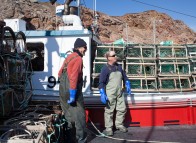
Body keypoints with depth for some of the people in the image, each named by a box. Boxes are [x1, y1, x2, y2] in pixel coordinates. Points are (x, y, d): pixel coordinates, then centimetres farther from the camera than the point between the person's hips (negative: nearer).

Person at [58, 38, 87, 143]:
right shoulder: (78, 59, -13)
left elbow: (60, 73, 19)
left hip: (63, 91, 9)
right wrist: (72, 96, -22)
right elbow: (73, 78, -22)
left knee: (68, 115, 16)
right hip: (72, 92, -9)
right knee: (79, 115, 1)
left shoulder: (69, 57, 15)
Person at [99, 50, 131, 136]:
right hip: (110, 94, -6)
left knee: (122, 109, 12)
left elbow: (124, 76, 23)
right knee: (109, 111, 0)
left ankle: (119, 124, 30)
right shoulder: (105, 68, -10)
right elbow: (101, 82, -13)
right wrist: (102, 94, -20)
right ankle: (108, 128, 12)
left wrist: (128, 86, 18)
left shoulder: (119, 66, 9)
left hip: (120, 93, 6)